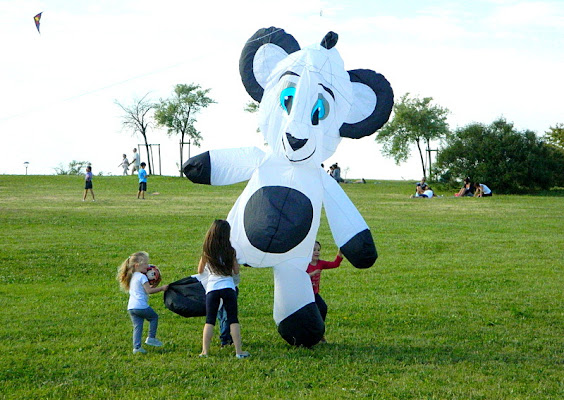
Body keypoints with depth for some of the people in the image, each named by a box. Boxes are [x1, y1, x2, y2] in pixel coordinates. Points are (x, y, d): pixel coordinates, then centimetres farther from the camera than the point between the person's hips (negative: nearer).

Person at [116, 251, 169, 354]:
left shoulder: (132, 277, 20)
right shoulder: (142, 277, -8)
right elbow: (149, 291, -14)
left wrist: (152, 286, 20)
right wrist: (161, 288, -8)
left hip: (131, 307, 8)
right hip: (141, 306, -8)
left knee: (137, 326, 8)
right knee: (154, 317, 13)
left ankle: (136, 347, 2)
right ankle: (151, 338, 12)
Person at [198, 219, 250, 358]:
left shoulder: (206, 251, 0)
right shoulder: (230, 251, -3)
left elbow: (200, 270, 12)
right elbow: (236, 271, 5)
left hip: (211, 288, 1)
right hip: (228, 287, -1)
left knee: (209, 321, 7)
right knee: (233, 320, 6)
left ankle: (205, 351, 1)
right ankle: (239, 351, 3)